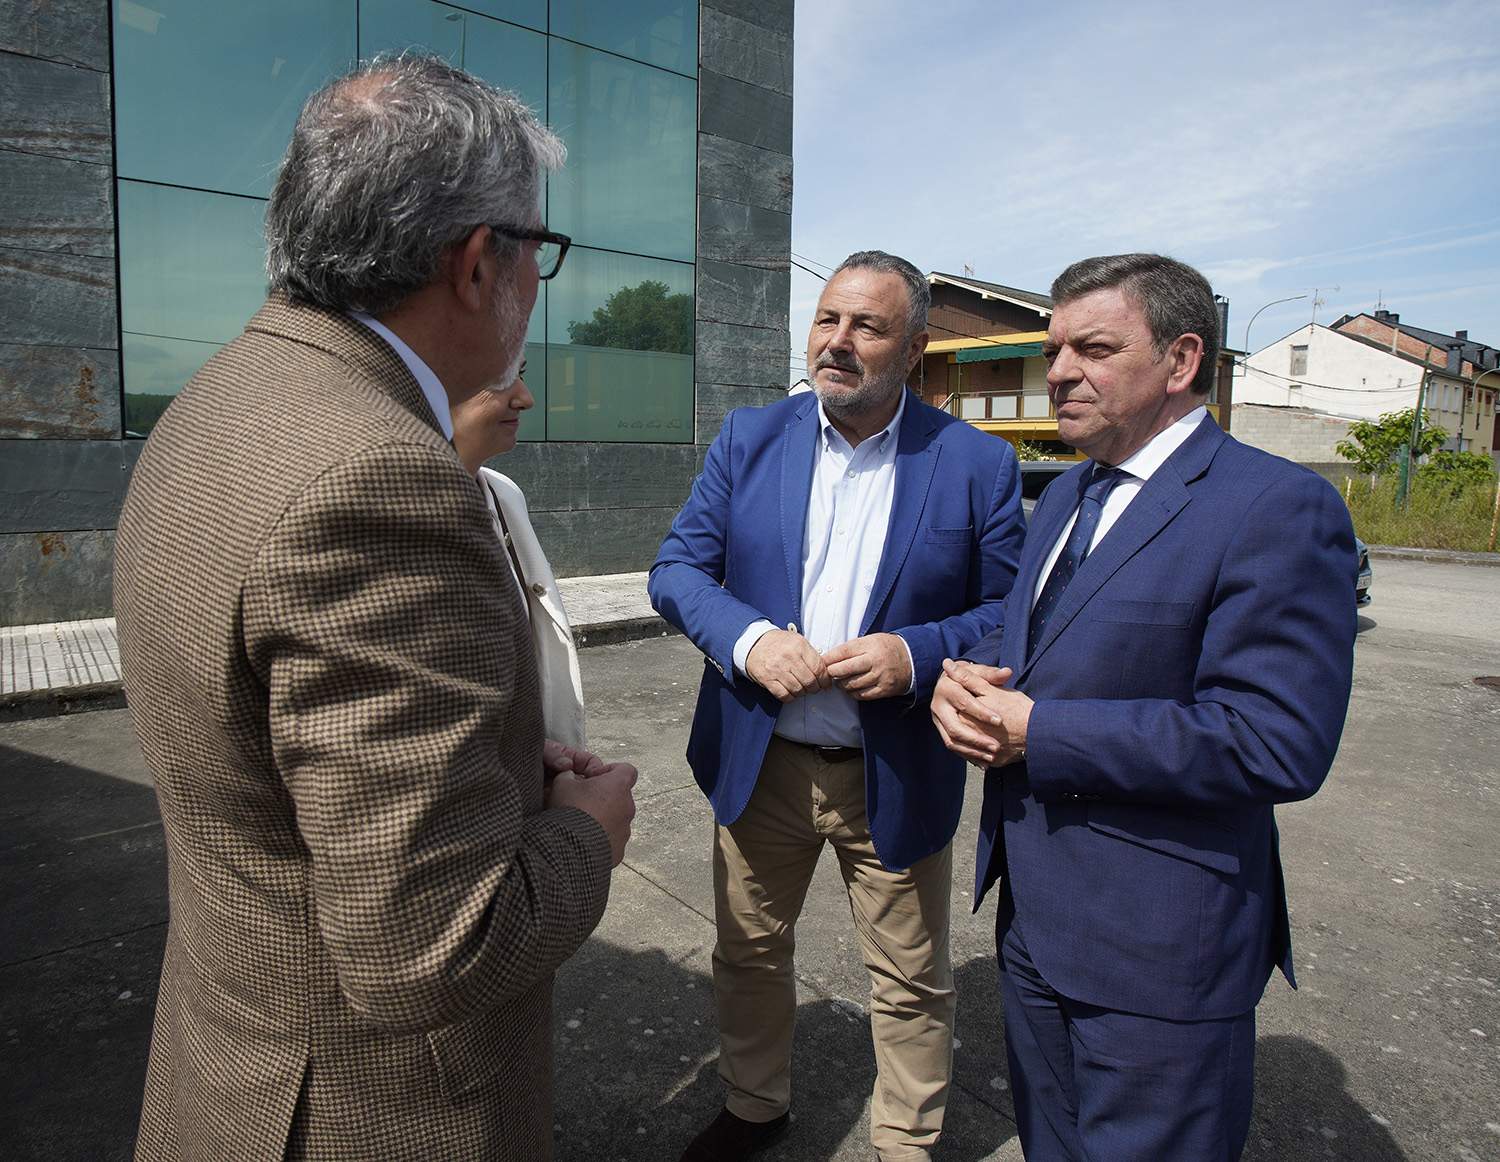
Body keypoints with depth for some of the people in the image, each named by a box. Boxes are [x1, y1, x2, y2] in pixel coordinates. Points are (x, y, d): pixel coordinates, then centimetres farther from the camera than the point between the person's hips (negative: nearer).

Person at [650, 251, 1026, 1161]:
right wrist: (749, 640, -20)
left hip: (897, 772, -2)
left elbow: (1012, 609, -5)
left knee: (912, 986, 15)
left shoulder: (978, 464, -7)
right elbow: (678, 569, -2)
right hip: (759, 759, 3)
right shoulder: (749, 439, 0)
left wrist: (917, 655, -23)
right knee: (749, 953, 21)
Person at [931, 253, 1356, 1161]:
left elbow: (1276, 742, -26)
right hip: (1033, 917, 8)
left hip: (1161, 953, -8)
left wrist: (1039, 734, -23)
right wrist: (965, 681, -7)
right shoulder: (1068, 494, 9)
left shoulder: (1279, 508, -18)